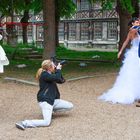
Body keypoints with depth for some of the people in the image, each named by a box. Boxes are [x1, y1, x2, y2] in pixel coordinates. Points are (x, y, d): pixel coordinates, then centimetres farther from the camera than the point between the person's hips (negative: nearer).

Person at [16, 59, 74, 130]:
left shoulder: (51, 74, 13)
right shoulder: (44, 75, -15)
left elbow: (61, 80, 14)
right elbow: (57, 78, -28)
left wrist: (58, 70, 3)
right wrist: (58, 69, -10)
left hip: (52, 100, 10)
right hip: (45, 100, -10)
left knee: (70, 106, 9)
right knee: (47, 122, -25)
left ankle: (50, 110, 16)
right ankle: (24, 123, -20)